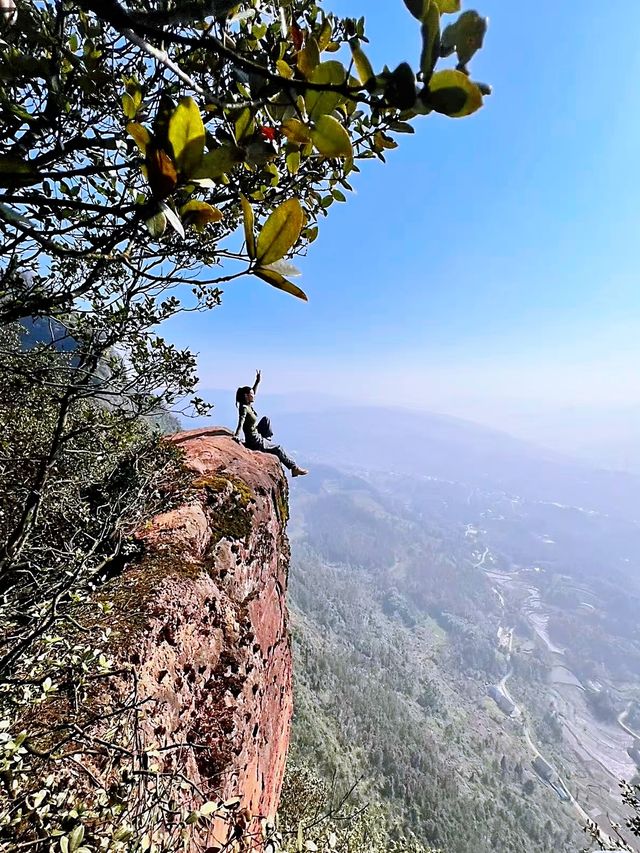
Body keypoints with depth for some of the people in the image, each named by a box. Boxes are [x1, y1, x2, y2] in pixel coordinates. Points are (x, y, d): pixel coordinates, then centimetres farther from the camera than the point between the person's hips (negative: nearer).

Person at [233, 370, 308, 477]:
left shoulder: (248, 405, 3)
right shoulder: (244, 408, -22)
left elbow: (253, 394, 20)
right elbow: (241, 423, -36)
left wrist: (257, 381, 15)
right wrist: (237, 436, -48)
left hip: (257, 436, 9)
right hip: (254, 442, -9)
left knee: (266, 420, 20)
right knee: (278, 449, 2)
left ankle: (267, 441, 25)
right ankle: (294, 468, 14)